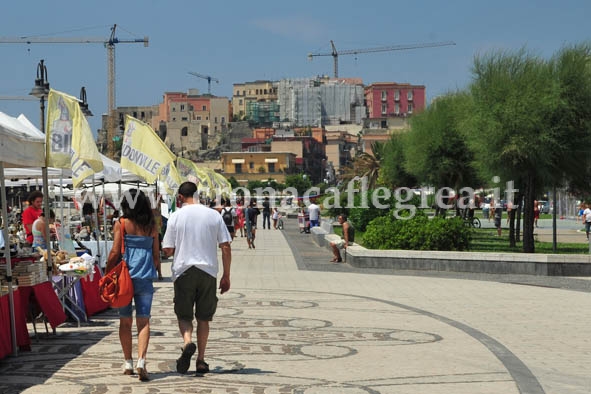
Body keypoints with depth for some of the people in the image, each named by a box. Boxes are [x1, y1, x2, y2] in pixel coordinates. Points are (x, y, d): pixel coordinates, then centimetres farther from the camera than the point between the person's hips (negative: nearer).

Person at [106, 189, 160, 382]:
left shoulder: (121, 224, -4)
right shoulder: (152, 226, 3)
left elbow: (115, 252, -7)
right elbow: (156, 254, 7)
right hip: (145, 278, 1)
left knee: (125, 321, 11)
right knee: (144, 321, 0)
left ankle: (128, 362, 16)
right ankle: (141, 361, -15)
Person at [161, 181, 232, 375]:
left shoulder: (176, 216, -2)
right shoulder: (214, 215, 3)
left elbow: (167, 250, -2)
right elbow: (226, 247, 1)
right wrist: (226, 276, 8)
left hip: (183, 270, -2)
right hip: (208, 270, 2)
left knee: (184, 315, 8)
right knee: (203, 317, 13)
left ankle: (187, 342, -21)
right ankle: (201, 360, 12)